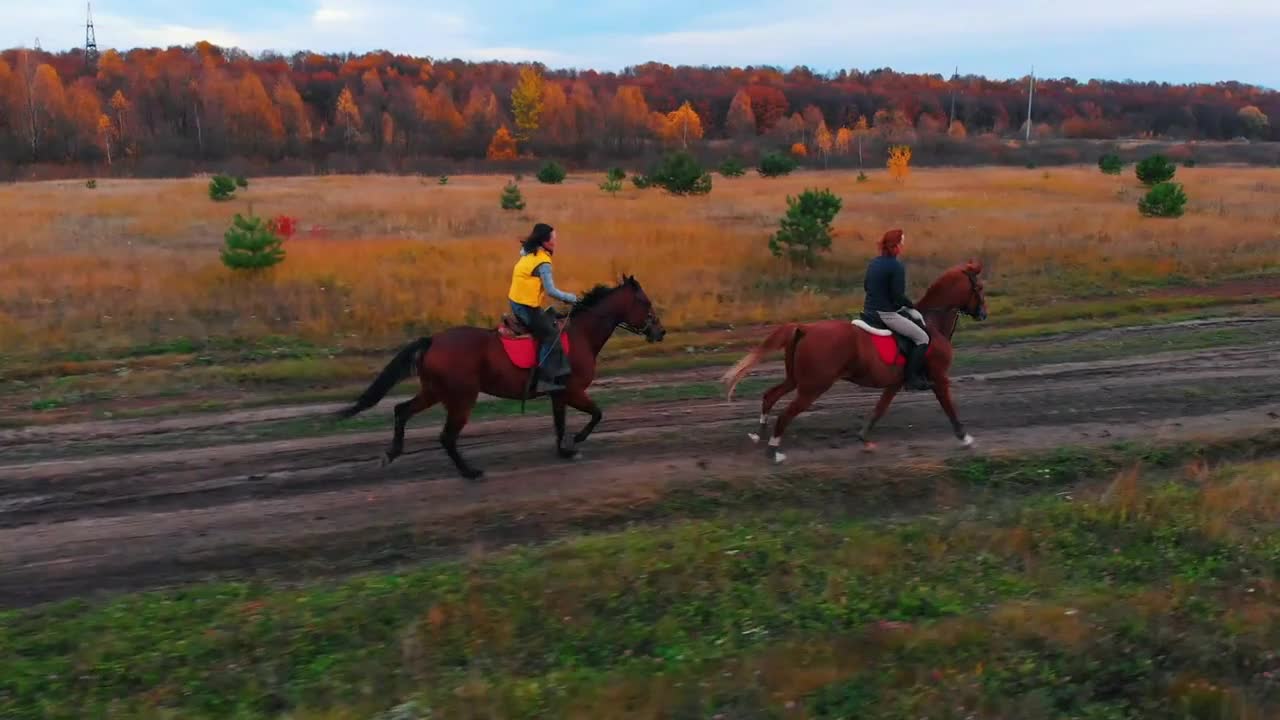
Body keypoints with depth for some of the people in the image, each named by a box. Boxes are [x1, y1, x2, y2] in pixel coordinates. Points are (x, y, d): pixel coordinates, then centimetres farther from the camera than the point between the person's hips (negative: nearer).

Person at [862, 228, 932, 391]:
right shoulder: (897, 266, -17)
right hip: (886, 314, -10)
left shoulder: (874, 263, 9)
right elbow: (898, 296, -19)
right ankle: (911, 377, -6)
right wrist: (911, 305, -2)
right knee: (922, 338, -2)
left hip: (869, 310, 10)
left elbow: (866, 286, 19)